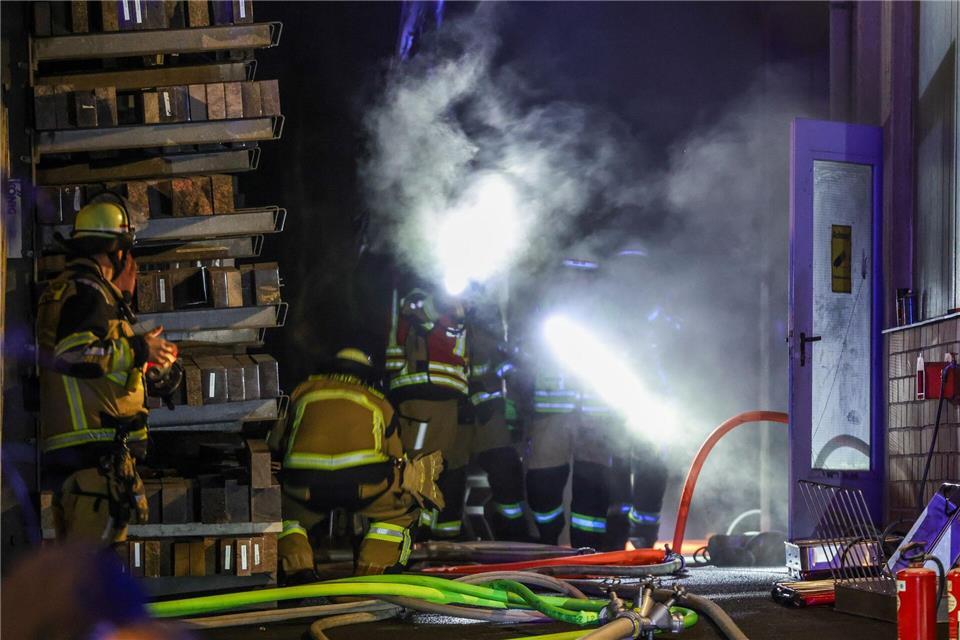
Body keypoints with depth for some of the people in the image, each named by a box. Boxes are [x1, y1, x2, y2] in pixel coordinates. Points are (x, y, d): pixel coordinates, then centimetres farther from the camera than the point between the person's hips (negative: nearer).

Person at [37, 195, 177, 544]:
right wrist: (139, 350, -13)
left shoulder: (66, 287, 23)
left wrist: (121, 295, 27)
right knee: (98, 531, -14)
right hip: (93, 448, -11)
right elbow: (75, 354, -22)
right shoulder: (87, 289, -9)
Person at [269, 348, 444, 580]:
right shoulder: (379, 403, 29)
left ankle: (298, 574, 10)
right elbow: (397, 458, 34)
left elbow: (275, 447, 32)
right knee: (402, 508, 28)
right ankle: (370, 577, 17)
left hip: (303, 483, 1)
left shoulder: (304, 390, 30)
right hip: (364, 481, -1)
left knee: (287, 514, 32)